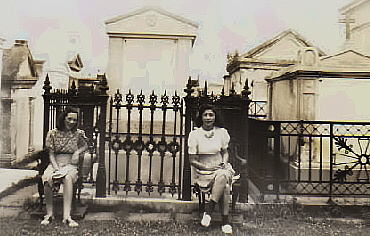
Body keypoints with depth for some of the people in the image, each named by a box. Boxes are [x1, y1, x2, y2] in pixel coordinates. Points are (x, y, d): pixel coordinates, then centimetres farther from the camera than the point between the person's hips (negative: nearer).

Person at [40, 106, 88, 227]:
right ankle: (49, 213, -18)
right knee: (47, 178, -33)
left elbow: (85, 145, 23)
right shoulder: (53, 133, 4)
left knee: (68, 178, -35)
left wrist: (78, 152, 1)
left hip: (70, 164, 0)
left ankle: (67, 215, -38)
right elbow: (51, 154, 4)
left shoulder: (78, 133, 6)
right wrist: (56, 168, -11)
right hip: (55, 163, 1)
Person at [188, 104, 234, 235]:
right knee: (225, 187, -32)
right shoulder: (195, 134, -3)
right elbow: (192, 160, -2)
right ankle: (225, 221, -20)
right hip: (203, 171, -2)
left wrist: (224, 163, -4)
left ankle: (208, 211, -29)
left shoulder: (221, 132, 6)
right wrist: (208, 168, -14)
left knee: (222, 176, -36)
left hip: (221, 169, 3)